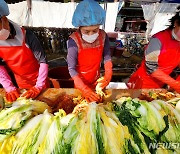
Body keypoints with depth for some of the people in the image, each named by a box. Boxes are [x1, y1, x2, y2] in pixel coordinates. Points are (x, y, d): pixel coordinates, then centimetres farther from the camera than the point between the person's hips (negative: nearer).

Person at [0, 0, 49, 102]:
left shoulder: (26, 36, -25)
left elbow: (43, 62, -23)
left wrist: (38, 87, -27)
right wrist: (9, 88, -13)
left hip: (39, 79, -4)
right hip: (21, 83, 4)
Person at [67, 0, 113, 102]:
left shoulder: (103, 36, -15)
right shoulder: (74, 40, -26)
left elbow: (107, 57, -6)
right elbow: (72, 68, -24)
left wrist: (108, 75, -22)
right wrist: (84, 89, -31)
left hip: (96, 80, 3)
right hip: (80, 82, -2)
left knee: (96, 99, 25)